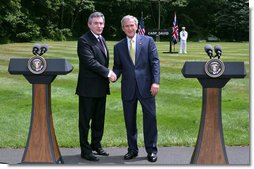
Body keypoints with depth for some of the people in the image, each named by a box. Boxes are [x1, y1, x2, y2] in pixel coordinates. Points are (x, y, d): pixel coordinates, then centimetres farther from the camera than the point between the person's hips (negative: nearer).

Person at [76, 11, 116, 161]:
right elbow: (90, 61, -21)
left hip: (101, 87, 8)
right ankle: (85, 150, 11)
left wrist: (109, 73, 7)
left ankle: (96, 145, 32)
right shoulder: (84, 40, -13)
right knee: (85, 120, 3)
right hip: (88, 88, -8)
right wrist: (107, 72, -19)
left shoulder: (102, 39, 14)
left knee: (99, 119, 17)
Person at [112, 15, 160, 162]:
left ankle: (151, 150, 12)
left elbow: (155, 62, -2)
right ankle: (132, 149, 21)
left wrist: (155, 82, -12)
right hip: (128, 88, 2)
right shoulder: (119, 46, 10)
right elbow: (118, 66, 12)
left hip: (146, 86, -2)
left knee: (150, 117, 1)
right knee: (130, 120, 8)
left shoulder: (148, 41, 3)